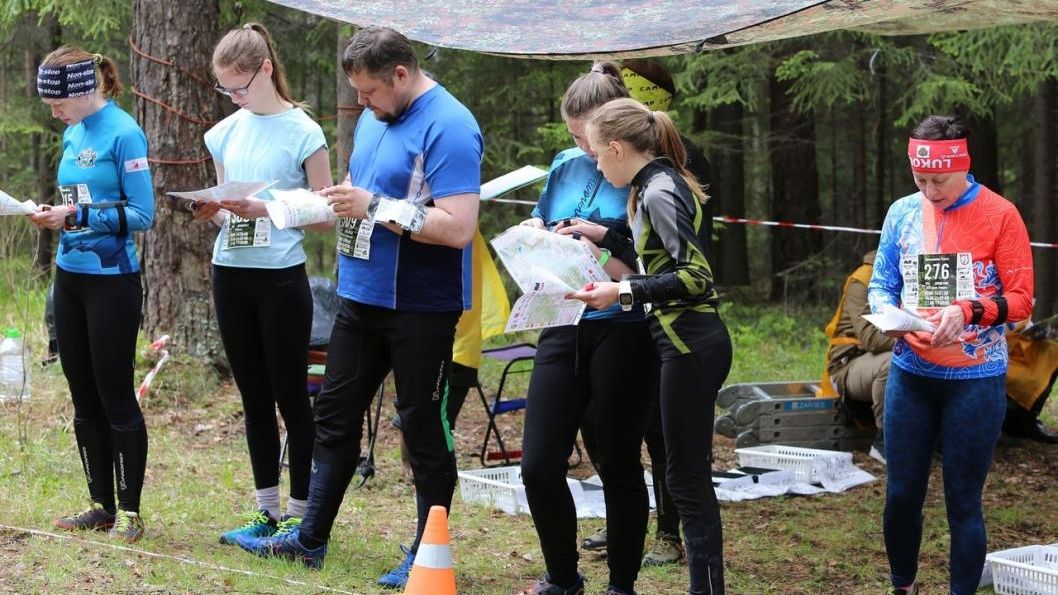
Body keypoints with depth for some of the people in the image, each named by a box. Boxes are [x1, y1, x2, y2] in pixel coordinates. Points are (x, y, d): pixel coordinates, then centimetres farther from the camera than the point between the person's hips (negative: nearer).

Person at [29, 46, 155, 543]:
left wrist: (78, 216, -21)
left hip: (111, 281, -8)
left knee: (116, 398, -1)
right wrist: (55, 215, -2)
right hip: (70, 275, 8)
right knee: (84, 399, 10)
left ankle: (130, 511, 8)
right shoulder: (73, 134, 9)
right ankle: (101, 505, 19)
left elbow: (141, 214, -15)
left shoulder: (123, 134, -13)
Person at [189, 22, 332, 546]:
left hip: (280, 276, -6)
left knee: (290, 396, 1)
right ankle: (267, 510, 19)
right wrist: (211, 212, -6)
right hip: (231, 272, 6)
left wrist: (265, 210, -20)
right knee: (254, 397, 11)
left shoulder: (302, 131, -8)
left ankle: (301, 514, 8)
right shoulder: (226, 132, 9)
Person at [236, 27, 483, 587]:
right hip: (361, 297, 9)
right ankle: (310, 539, 23)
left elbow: (458, 227, -26)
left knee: (422, 427, 2)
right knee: (335, 414, 13)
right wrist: (335, 200, -1)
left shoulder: (448, 127, -18)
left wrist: (374, 206, -23)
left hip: (420, 309, -9)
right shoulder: (374, 117, 9)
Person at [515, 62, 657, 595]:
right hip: (563, 328, 5)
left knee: (619, 467, 5)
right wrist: (539, 238, -3)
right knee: (539, 466, 3)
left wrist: (604, 237, -20)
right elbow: (533, 228, 19)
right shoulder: (566, 165, 9)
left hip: (622, 333, -5)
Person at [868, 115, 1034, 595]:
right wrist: (887, 312, -12)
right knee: (901, 495, 9)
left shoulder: (999, 215, -7)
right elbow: (880, 283, 10)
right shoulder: (903, 213, 4)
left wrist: (967, 311, -24)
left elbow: (1021, 300, -7)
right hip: (910, 375, 4)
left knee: (963, 504, 2)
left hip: (975, 380, -4)